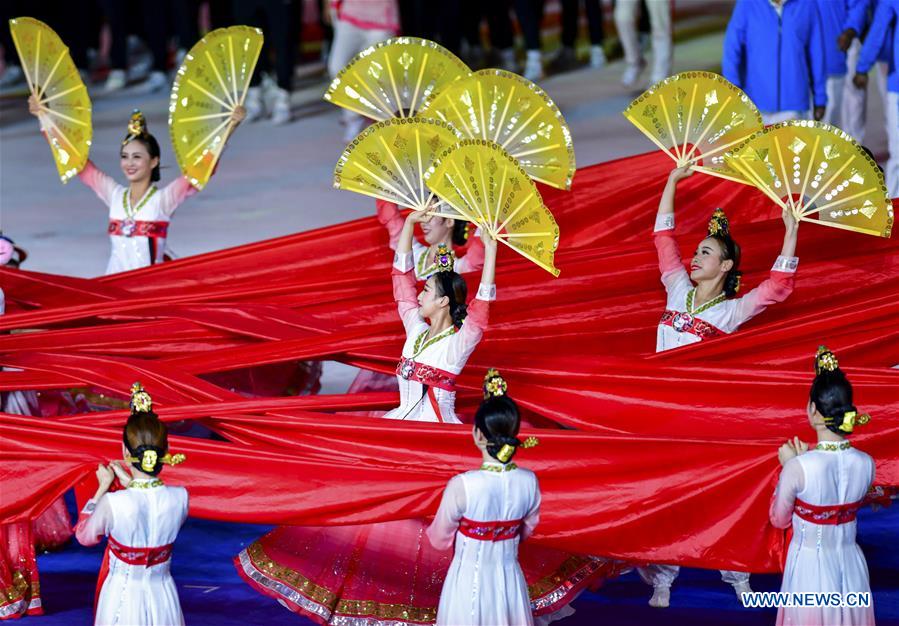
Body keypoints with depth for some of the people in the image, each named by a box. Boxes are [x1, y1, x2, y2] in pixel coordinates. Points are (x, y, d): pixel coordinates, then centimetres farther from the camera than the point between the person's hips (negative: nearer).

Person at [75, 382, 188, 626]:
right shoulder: (180, 498, -15)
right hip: (163, 597, 2)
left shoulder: (112, 503, -24)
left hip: (122, 598, -2)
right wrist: (130, 484, 9)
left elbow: (84, 536, -3)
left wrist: (102, 488, 4)